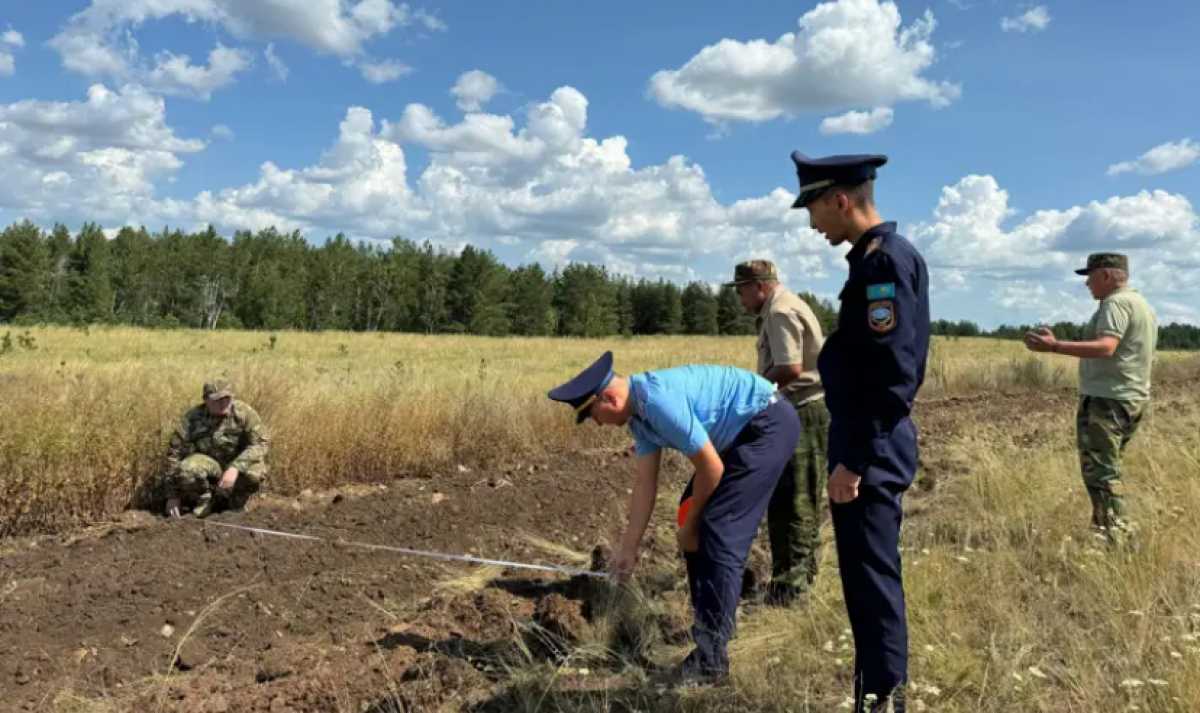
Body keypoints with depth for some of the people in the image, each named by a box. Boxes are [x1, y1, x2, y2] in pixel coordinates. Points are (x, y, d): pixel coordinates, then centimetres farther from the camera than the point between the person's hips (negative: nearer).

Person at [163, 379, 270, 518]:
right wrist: (172, 495, -9)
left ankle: (236, 500, 1)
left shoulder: (244, 412, -16)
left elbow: (261, 442, -23)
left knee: (255, 472, -33)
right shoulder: (192, 418, -14)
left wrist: (235, 467, -38)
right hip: (207, 464, 0)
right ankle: (204, 500, -1)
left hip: (237, 464, 0)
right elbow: (175, 453, -9)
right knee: (187, 469, -32)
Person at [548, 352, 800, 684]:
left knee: (719, 531, -13)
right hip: (741, 432, 10)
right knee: (694, 518, 14)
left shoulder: (658, 401, -27)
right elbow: (644, 483, 9)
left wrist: (690, 526, -5)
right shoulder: (640, 411, 3)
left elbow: (712, 468, -21)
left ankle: (711, 659, -5)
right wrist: (629, 547, 13)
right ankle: (709, 622, 29)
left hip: (768, 424, -10)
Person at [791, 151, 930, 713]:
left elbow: (892, 375, -24)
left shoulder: (884, 259, -17)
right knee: (871, 577, 17)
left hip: (869, 452, -10)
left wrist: (854, 460, -21)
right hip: (872, 447, 10)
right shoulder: (884, 256, 14)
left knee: (872, 579, -2)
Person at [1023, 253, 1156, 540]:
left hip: (1106, 400, -11)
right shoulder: (1143, 305, 20)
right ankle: (1117, 529, 24)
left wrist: (1054, 346, -37)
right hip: (1134, 399, 11)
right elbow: (1146, 357, 27)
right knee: (1108, 469, 18)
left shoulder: (1116, 303, -13)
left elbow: (1106, 347, -29)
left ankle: (1113, 536, -11)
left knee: (1100, 472, -10)